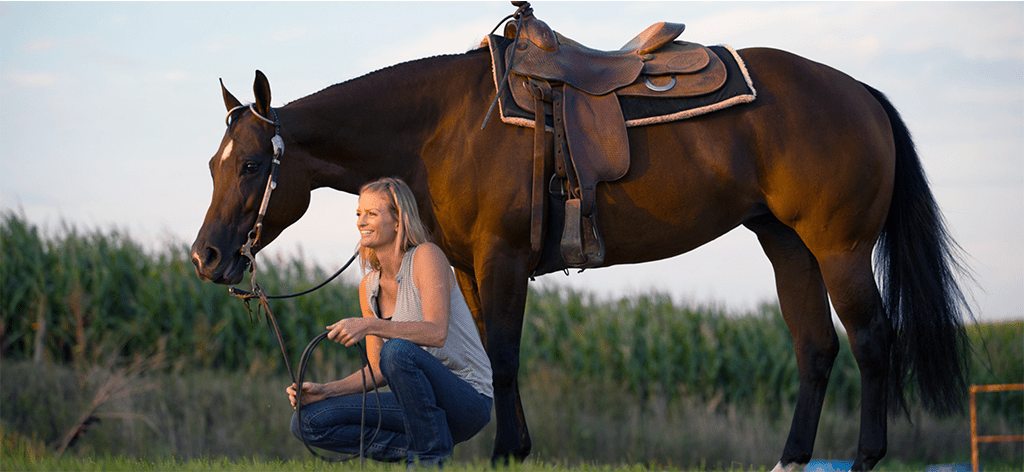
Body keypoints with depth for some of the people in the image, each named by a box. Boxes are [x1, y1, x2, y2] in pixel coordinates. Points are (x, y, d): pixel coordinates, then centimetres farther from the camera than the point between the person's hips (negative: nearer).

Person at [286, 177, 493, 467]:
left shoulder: (426, 256, -11)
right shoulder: (369, 287, 8)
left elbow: (437, 332, -26)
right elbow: (379, 372, 9)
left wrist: (369, 326, -34)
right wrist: (326, 391, -5)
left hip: (468, 400, -6)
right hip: (420, 400, 6)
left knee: (397, 350, -36)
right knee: (308, 421, -7)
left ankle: (432, 457, -19)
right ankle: (413, 450, -6)